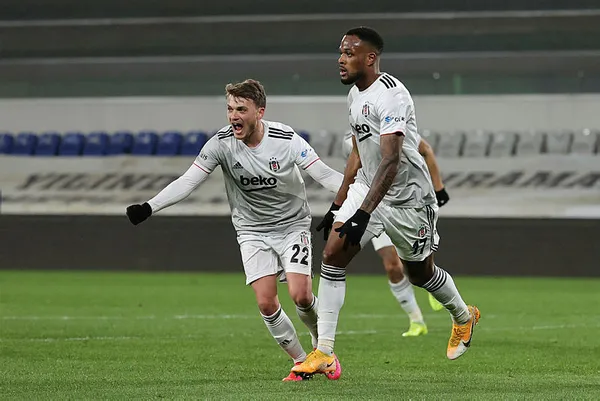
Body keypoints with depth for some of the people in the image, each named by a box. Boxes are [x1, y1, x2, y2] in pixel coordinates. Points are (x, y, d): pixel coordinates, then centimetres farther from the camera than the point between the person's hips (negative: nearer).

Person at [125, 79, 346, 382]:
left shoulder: (286, 140, -18)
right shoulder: (221, 143, -14)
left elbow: (325, 175, -17)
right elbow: (186, 182, -15)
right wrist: (148, 208, -26)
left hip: (292, 225, -2)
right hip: (252, 230, 2)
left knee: (300, 295, -17)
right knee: (266, 302, -12)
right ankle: (300, 362, 9)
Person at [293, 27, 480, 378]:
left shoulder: (390, 95, -25)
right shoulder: (356, 94, 5)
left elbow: (391, 162, -33)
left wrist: (363, 215, -38)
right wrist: (339, 204, 19)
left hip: (407, 198, -7)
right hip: (367, 189, 7)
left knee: (420, 273, 12)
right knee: (333, 254, -12)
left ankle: (464, 316, 45)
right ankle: (324, 352, -13)